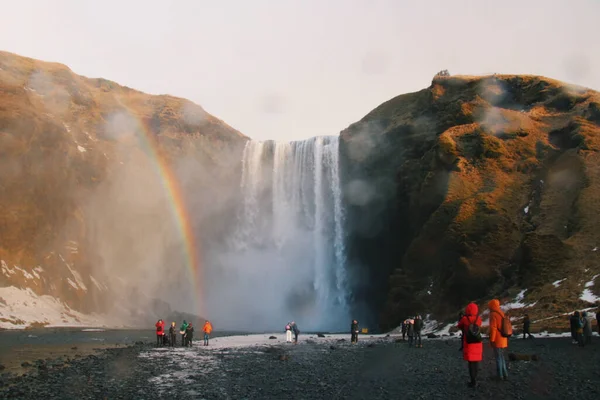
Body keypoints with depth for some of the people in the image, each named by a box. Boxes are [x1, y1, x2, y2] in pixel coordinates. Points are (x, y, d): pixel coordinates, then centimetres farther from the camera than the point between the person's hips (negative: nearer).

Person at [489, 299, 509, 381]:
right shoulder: (502, 314, 11)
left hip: (497, 341, -8)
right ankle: (505, 374, 19)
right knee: (502, 358, 16)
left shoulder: (493, 315, -14)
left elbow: (493, 329, -20)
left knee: (498, 358, -1)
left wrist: (491, 340, -15)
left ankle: (500, 376, 2)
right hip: (504, 341, 8)